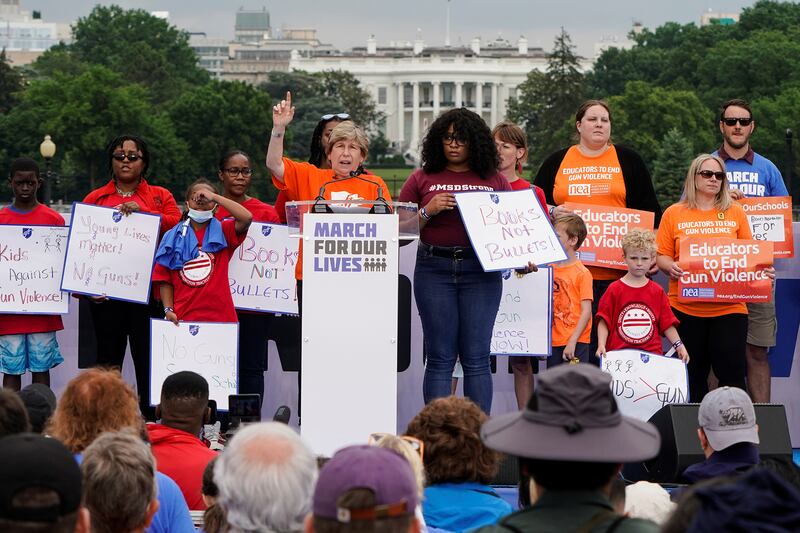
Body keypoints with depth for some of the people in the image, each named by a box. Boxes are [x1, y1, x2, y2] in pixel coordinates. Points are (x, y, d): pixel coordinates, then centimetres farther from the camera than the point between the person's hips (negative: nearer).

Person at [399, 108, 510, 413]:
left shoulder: (495, 181, 10)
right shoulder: (422, 179, 9)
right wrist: (429, 210, -9)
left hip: (481, 270, 0)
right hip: (434, 270, 0)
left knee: (476, 358, 0)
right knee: (440, 358, 0)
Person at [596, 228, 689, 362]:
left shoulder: (657, 291, 9)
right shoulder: (614, 290, 4)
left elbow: (667, 323, 11)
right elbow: (604, 321, 2)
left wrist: (678, 346, 1)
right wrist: (601, 346, -10)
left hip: (652, 354, 1)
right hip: (619, 353, -1)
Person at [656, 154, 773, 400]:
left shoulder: (735, 213, 10)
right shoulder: (674, 214, 7)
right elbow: (661, 256, 6)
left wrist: (763, 270, -7)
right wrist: (671, 267, -15)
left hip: (729, 308, 0)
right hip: (686, 307, 0)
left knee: (732, 372, -6)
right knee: (693, 375, 6)